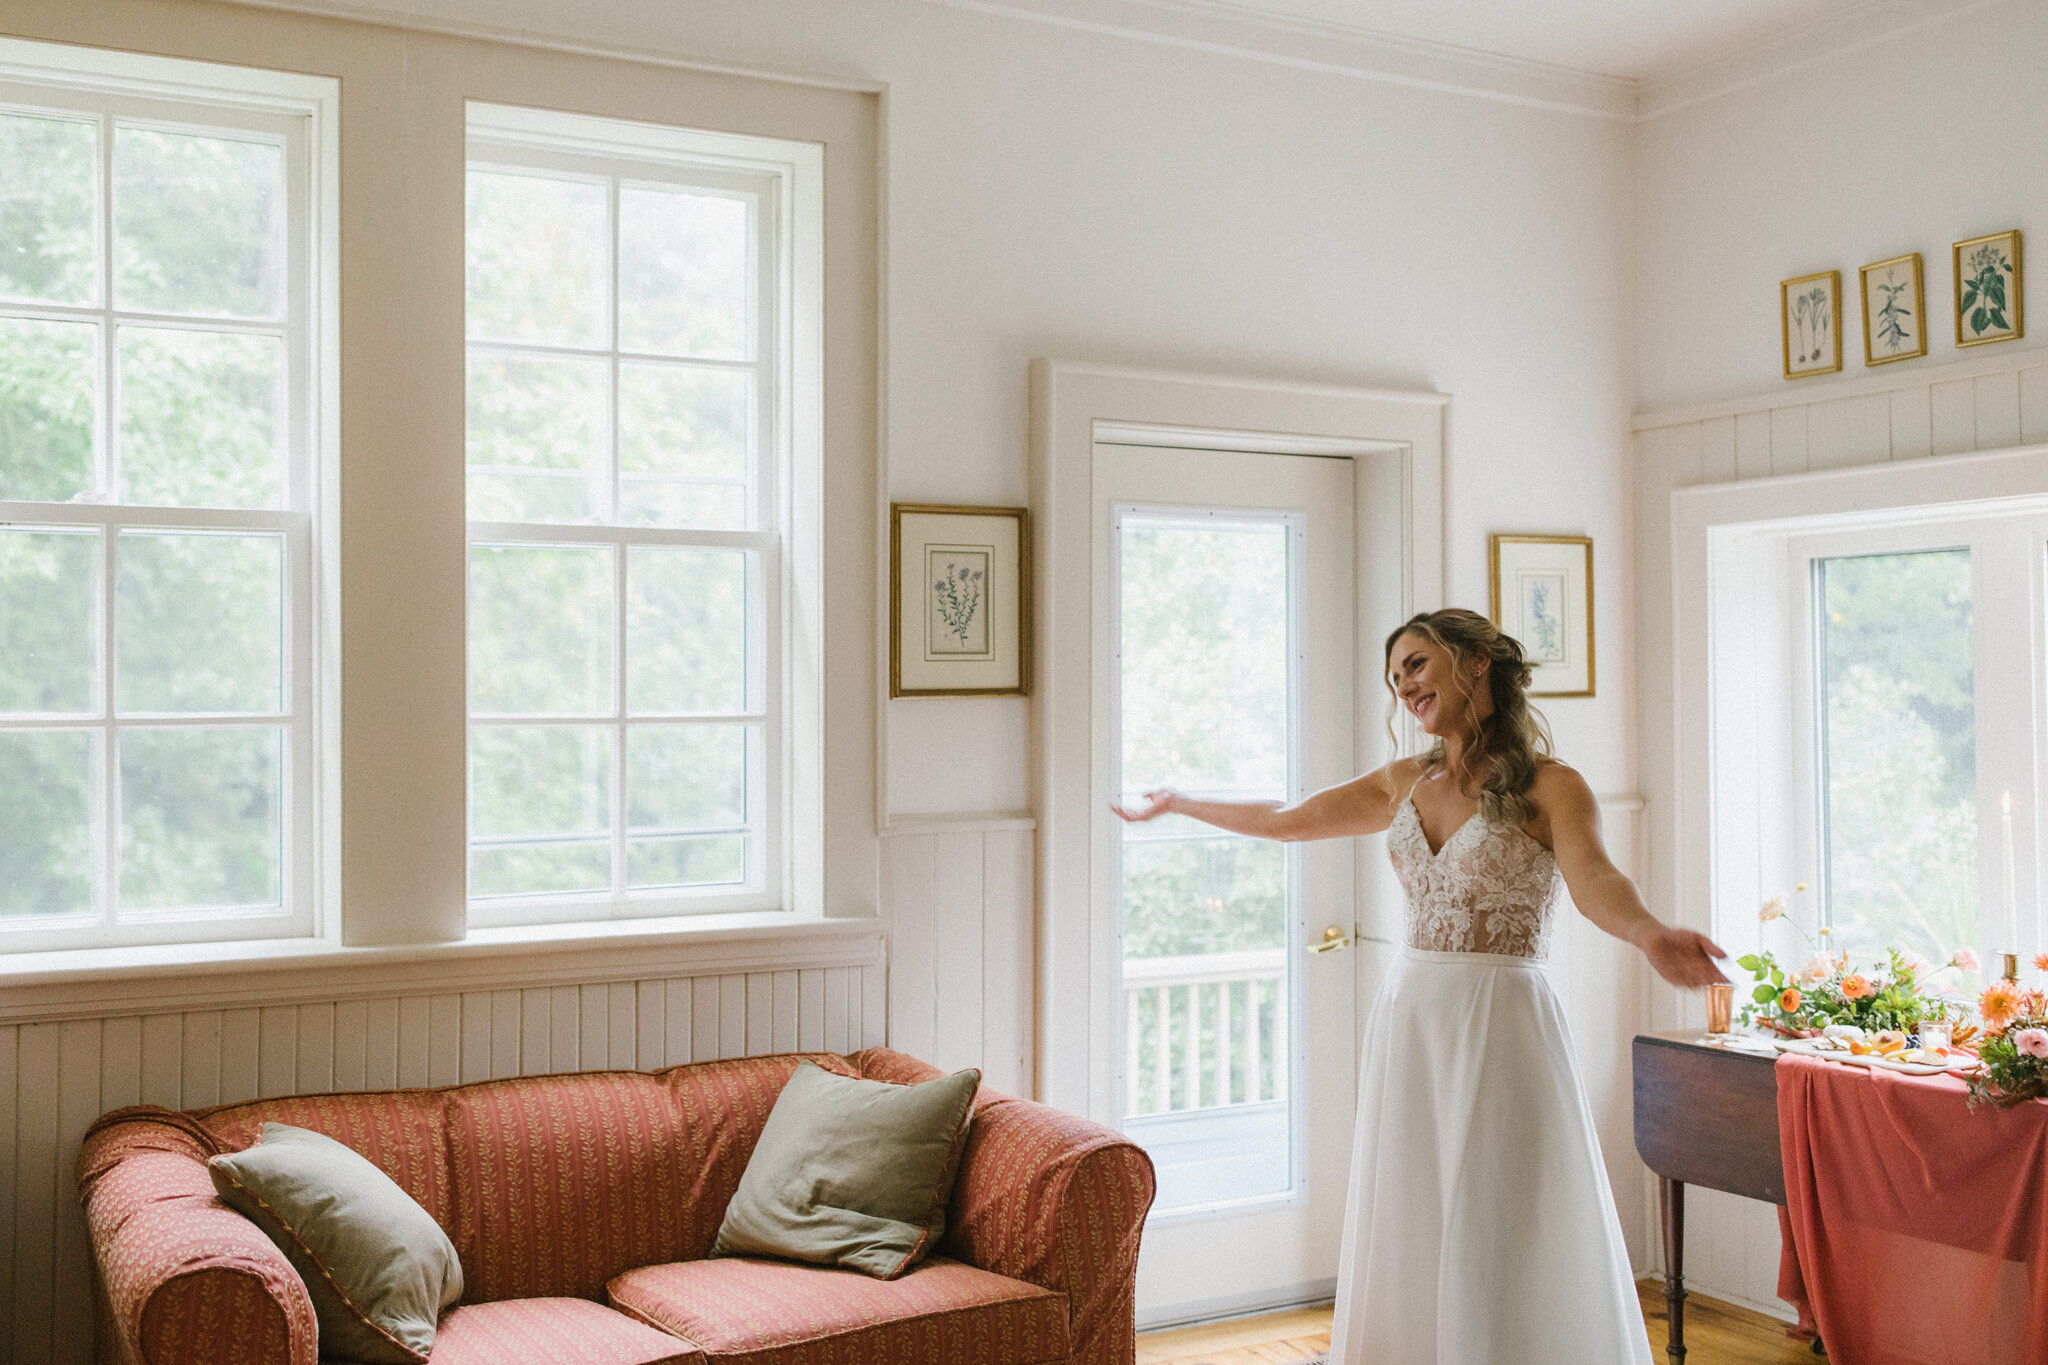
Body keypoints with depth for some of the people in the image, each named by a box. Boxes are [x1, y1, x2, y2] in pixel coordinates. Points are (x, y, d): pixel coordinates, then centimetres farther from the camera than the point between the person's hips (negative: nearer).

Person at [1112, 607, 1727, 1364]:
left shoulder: (1550, 787, -7)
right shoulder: (1406, 783, 11)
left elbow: (1594, 882, -25)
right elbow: (1285, 819, 23)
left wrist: (1649, 933, -48)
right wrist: (1175, 804, 33)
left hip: (1501, 1025, -5)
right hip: (1407, 1020, 6)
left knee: (1496, 1242, -2)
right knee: (1407, 1237, 9)